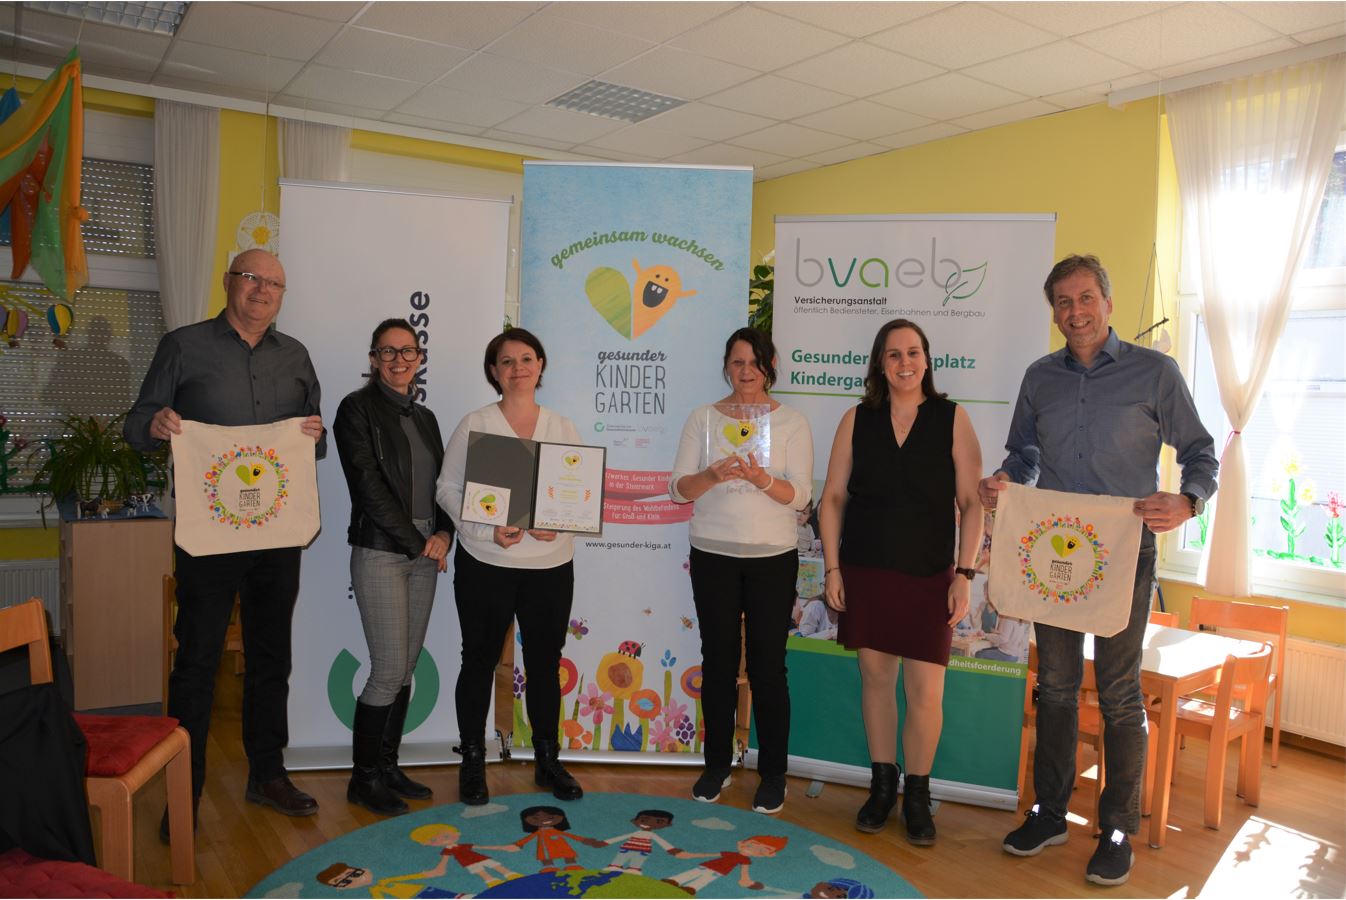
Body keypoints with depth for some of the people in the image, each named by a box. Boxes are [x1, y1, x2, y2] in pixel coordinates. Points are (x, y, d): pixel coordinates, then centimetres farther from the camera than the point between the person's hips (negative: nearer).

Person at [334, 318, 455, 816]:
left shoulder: (424, 417, 15)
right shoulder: (358, 408, -5)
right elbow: (368, 485, -13)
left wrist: (443, 535, -4)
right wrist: (417, 542, -12)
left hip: (425, 554, 6)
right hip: (380, 552, -6)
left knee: (406, 668, 11)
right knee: (388, 672, -5)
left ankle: (388, 767, 24)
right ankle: (363, 778, 12)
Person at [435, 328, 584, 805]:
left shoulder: (563, 427, 7)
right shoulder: (474, 425, 0)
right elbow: (448, 487, -3)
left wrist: (559, 523, -13)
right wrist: (487, 530, -17)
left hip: (551, 563, 3)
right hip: (486, 563, -2)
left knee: (546, 661, 10)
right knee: (480, 659, 8)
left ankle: (547, 760, 26)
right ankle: (472, 762, 24)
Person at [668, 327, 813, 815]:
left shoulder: (791, 422, 1)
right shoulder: (703, 418, 5)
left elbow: (800, 495, -6)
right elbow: (678, 488, -1)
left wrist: (761, 479, -25)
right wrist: (711, 476, -21)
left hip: (772, 558, -1)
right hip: (713, 555, 2)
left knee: (767, 665, 2)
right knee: (718, 662, 9)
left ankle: (773, 774, 17)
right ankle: (717, 765, 25)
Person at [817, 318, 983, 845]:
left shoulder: (952, 419, 0)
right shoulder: (857, 420, 4)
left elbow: (971, 503, -1)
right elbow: (833, 498, 6)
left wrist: (964, 574, -7)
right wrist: (831, 568, 0)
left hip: (929, 576, -1)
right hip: (865, 572, 2)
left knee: (927, 692, -2)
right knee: (875, 677, 10)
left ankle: (917, 797, 19)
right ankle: (881, 786, 28)